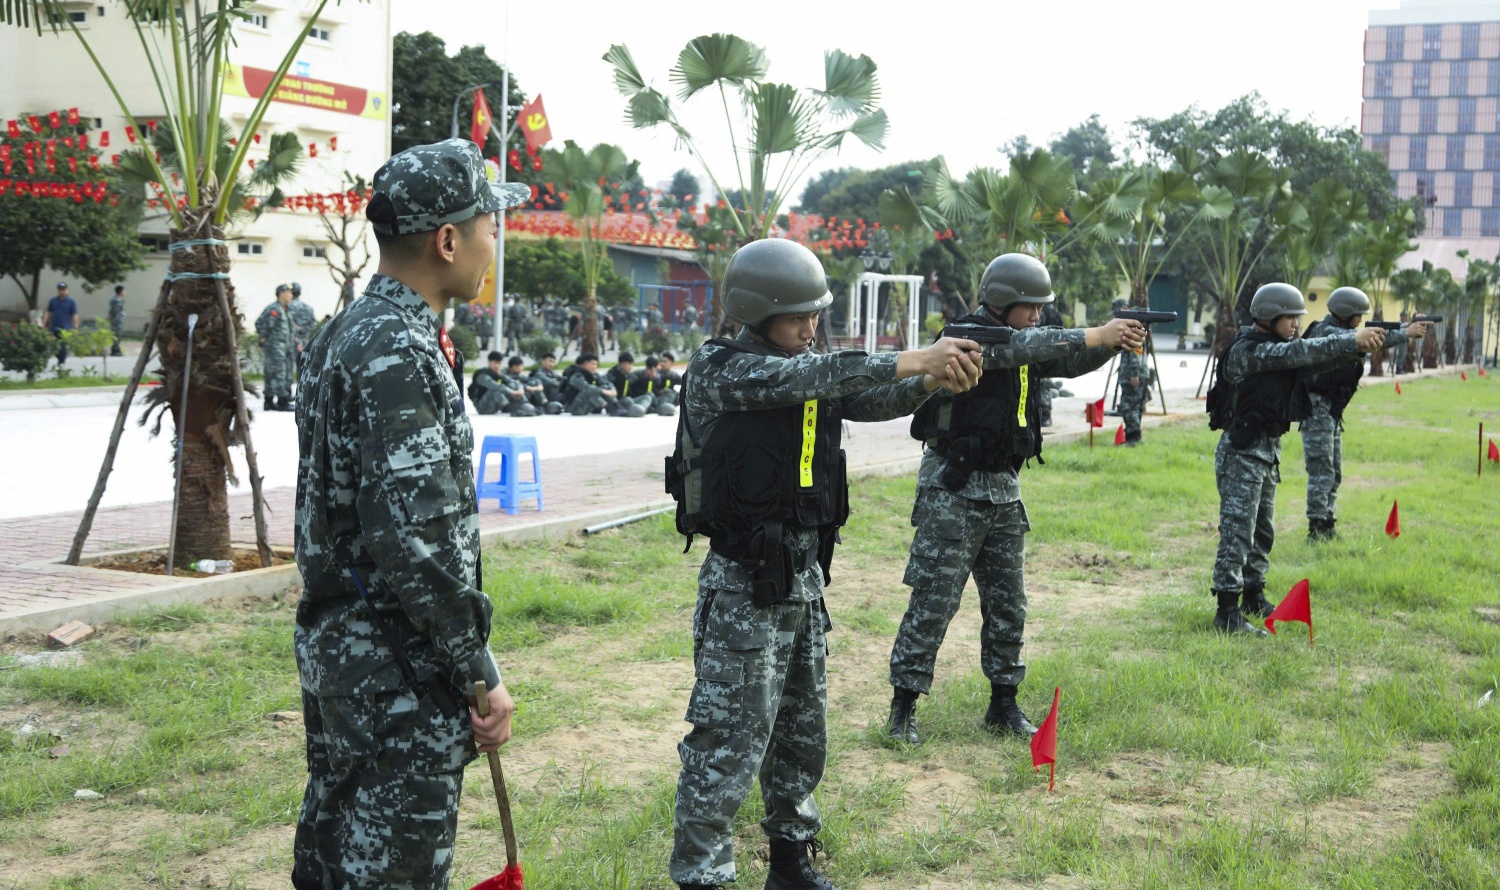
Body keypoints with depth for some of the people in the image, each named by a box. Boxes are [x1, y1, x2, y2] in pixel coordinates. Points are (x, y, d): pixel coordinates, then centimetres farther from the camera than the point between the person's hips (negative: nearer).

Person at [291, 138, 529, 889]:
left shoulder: (341, 335, 11)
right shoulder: (400, 354, -20)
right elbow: (412, 538, -27)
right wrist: (480, 674, -18)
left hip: (330, 642, 10)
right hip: (397, 675, -10)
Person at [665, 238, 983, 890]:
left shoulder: (802, 368, 10)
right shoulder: (718, 370, -14)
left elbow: (870, 400, 1)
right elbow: (815, 376, -25)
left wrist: (930, 380, -19)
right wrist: (913, 360, -26)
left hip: (804, 577, 8)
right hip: (744, 585, -8)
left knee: (803, 733, 18)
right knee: (728, 743, -4)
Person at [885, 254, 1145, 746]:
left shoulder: (1024, 344, 11)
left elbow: (1070, 360, 10)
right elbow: (1024, 346, -27)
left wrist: (1113, 341, -10)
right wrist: (1098, 334, -26)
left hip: (1003, 490, 8)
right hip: (952, 489, -8)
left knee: (1008, 605, 11)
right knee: (934, 602, -5)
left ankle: (1004, 705, 22)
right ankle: (903, 706, 3)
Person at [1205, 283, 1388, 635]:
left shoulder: (1278, 347, 11)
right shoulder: (1247, 350, -17)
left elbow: (1318, 361, 4)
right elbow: (1300, 353, -25)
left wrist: (1358, 346, -13)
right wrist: (1353, 340, -26)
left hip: (1268, 450, 10)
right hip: (1241, 451, -10)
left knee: (1262, 531, 17)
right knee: (1237, 531, -10)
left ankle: (1253, 597, 29)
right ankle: (1228, 612, -9)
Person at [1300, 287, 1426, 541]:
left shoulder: (1342, 332, 13)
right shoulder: (1327, 333, -17)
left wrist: (1408, 330, -4)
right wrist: (1406, 334, -21)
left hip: (1331, 411, 10)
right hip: (1316, 408, -10)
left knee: (1334, 473, 12)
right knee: (1322, 472, -11)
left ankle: (1327, 527, 18)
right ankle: (1316, 529, -9)